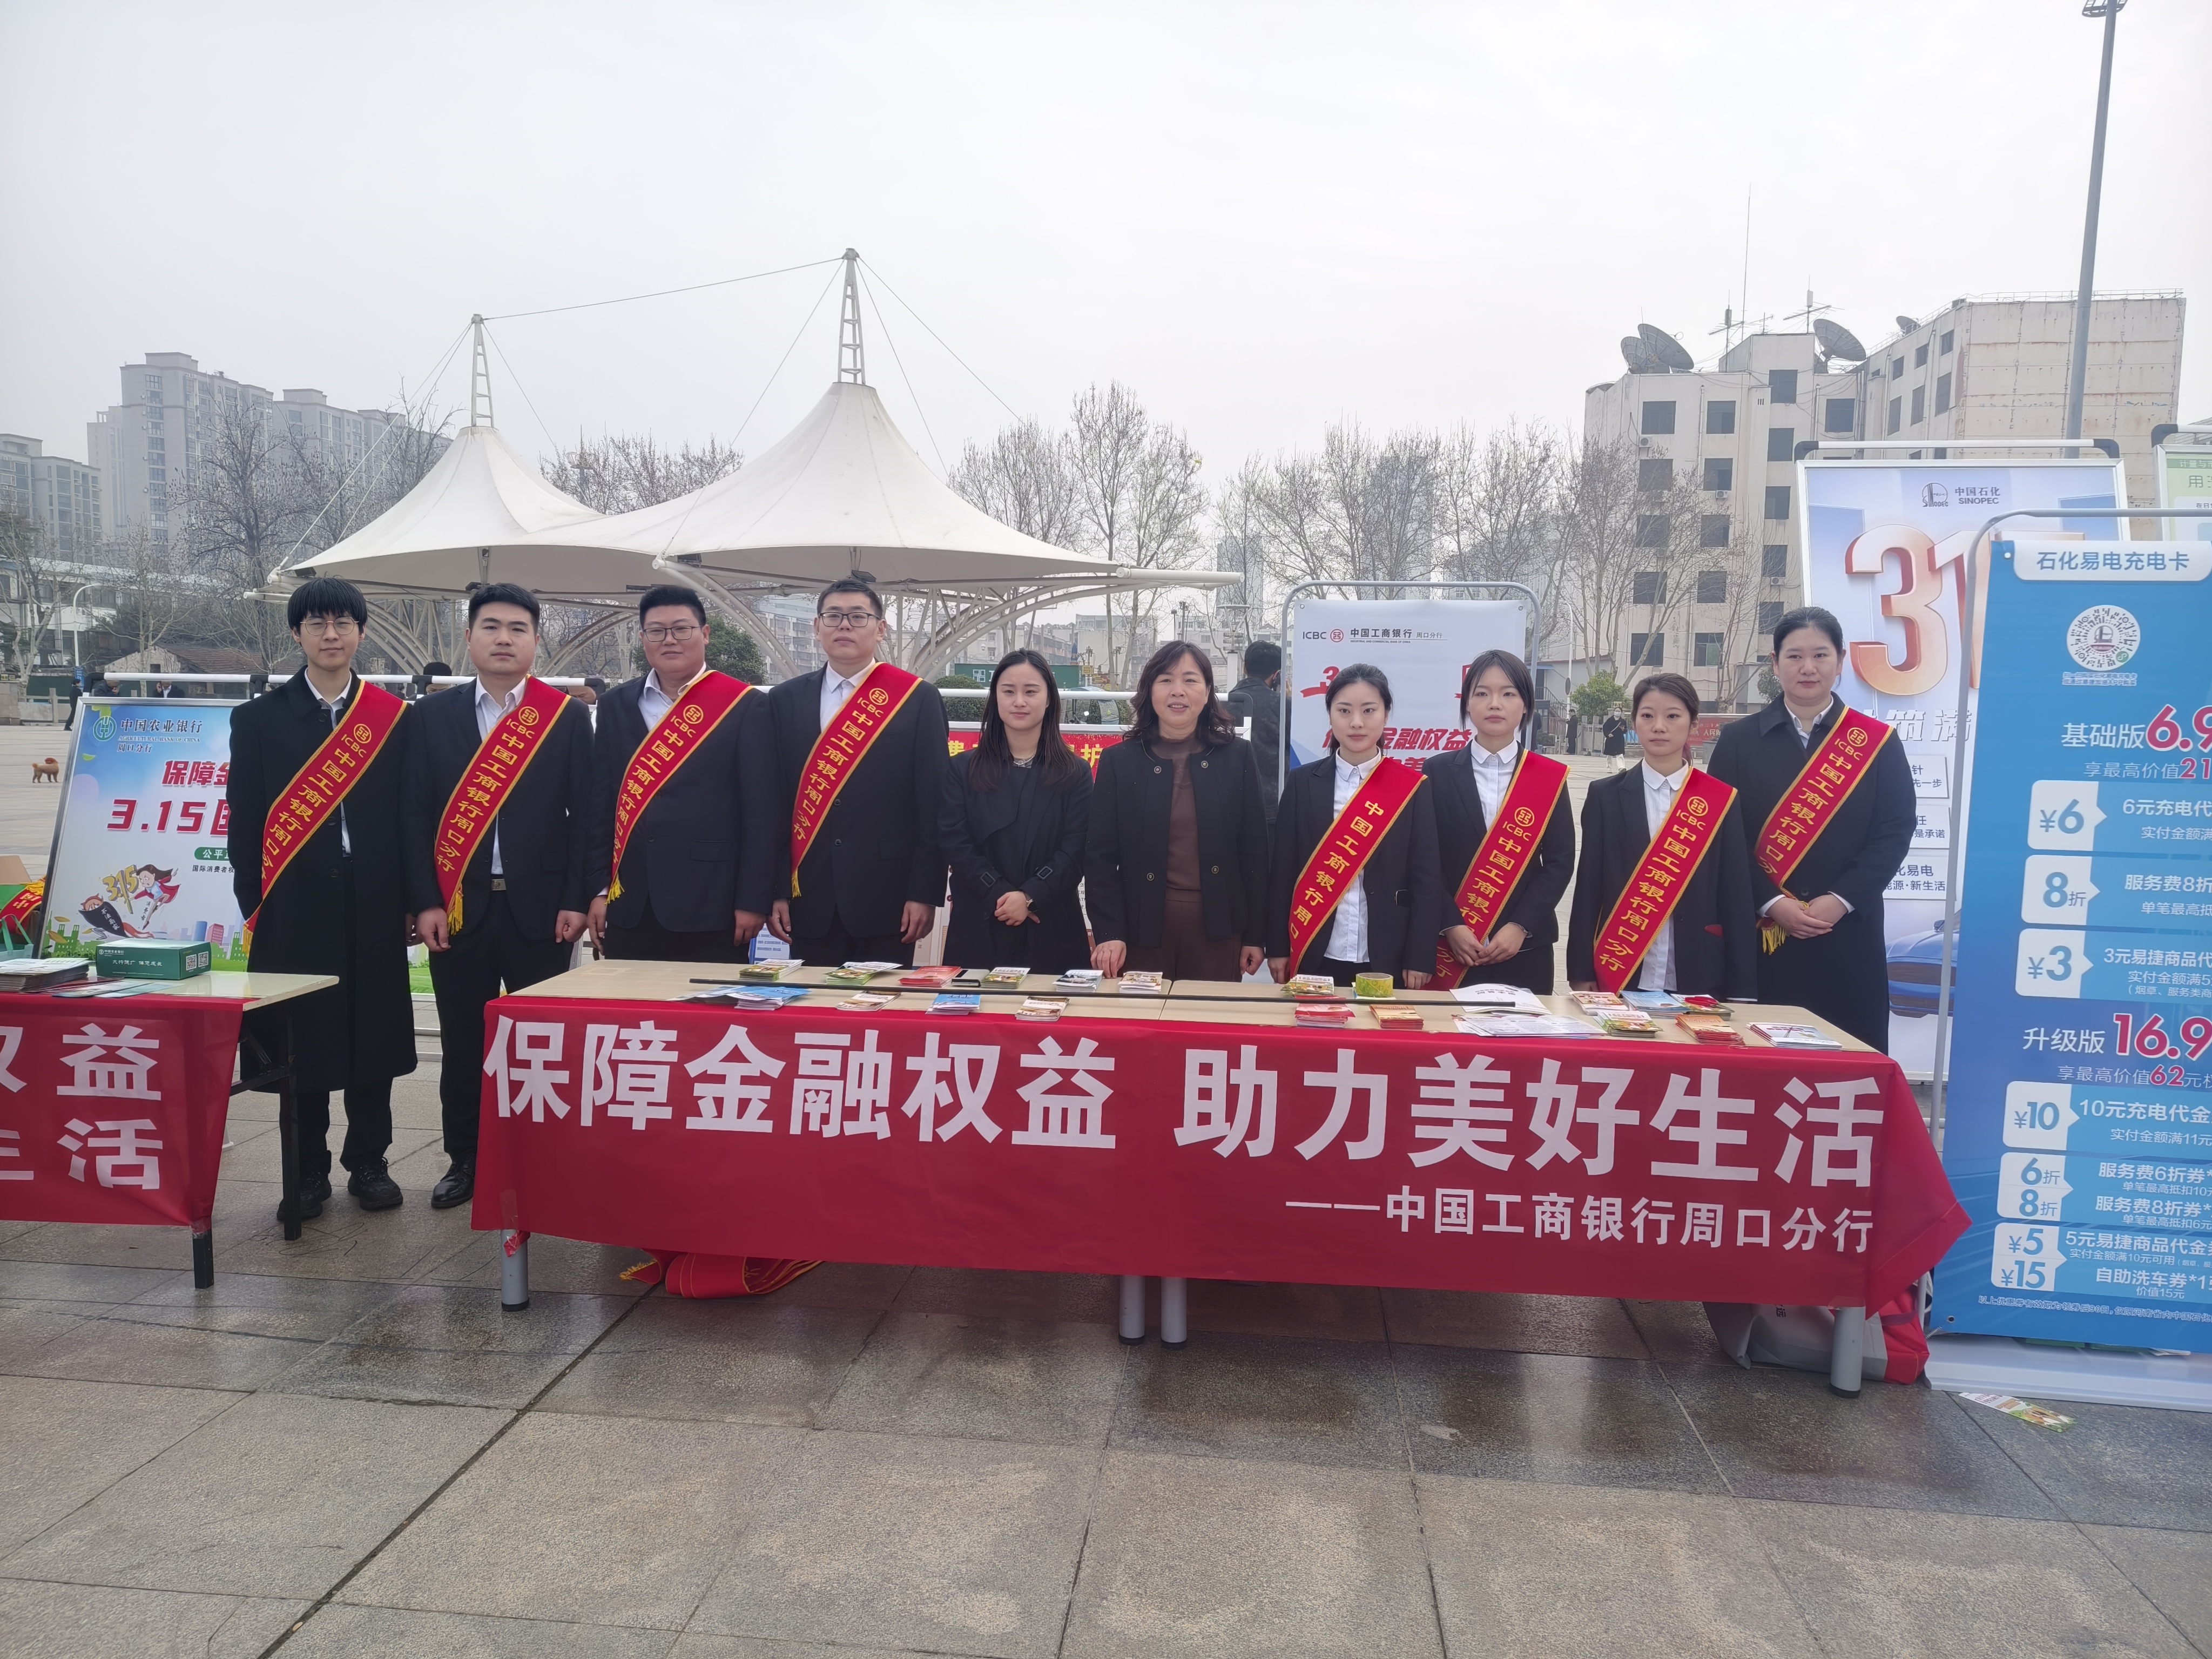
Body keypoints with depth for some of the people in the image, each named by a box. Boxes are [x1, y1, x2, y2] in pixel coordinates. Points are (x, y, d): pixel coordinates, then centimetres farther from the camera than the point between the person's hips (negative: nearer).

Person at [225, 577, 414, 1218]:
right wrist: (254, 906, 0)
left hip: (373, 905, 0)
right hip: (295, 906, 0)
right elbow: (245, 818, 4)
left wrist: (410, 900, 2)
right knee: (299, 1040, 5)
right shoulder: (259, 718, 5)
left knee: (373, 1034, 6)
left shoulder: (395, 717, 5)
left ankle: (369, 1163, 20)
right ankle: (307, 1172, 18)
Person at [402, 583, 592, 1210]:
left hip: (540, 908, -1)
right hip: (458, 907, 2)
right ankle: (465, 1161, 23)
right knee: (462, 1044, 9)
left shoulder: (568, 717, 2)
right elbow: (414, 814, 3)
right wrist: (425, 902, -4)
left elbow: (584, 815, 0)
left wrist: (576, 900, -7)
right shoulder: (432, 714, 6)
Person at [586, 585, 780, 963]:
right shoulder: (615, 705, 11)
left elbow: (760, 812, -5)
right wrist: (598, 890, 5)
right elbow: (600, 804, 10)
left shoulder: (745, 706, -2)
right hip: (629, 907, 4)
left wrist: (752, 900, -8)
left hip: (710, 907, -4)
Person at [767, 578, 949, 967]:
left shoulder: (918, 699, 0)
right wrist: (776, 891, 1)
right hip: (810, 901, 2)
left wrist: (925, 892, -7)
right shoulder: (785, 700, 8)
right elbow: (774, 801, 6)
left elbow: (933, 803, -2)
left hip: (886, 899, -2)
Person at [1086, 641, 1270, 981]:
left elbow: (1254, 851, 4)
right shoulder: (1118, 761, 1)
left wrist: (1256, 935, 3)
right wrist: (1108, 932, -9)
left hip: (1218, 928, 1)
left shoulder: (1237, 757, 3)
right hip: (1143, 927, 0)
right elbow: (1100, 856, 0)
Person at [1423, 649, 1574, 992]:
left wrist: (1520, 927, -9)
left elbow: (1560, 860, 1)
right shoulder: (1437, 771, 3)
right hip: (1450, 947, -1)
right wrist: (1451, 926, -11)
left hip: (1525, 948, 1)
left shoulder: (1550, 776, 5)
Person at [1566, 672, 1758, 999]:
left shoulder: (1721, 800, 3)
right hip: (1619, 977, 0)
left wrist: (1741, 989, -2)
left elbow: (1736, 897, 2)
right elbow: (1589, 889, 2)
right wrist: (1582, 972, -2)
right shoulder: (1606, 795, 2)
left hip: (1699, 979, 0)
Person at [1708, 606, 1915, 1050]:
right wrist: (1773, 902, -12)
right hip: (1760, 931, 0)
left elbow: (1895, 833, 0)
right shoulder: (1740, 740, 5)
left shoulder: (1876, 743, 6)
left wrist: (1839, 901, -12)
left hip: (1847, 933, 0)